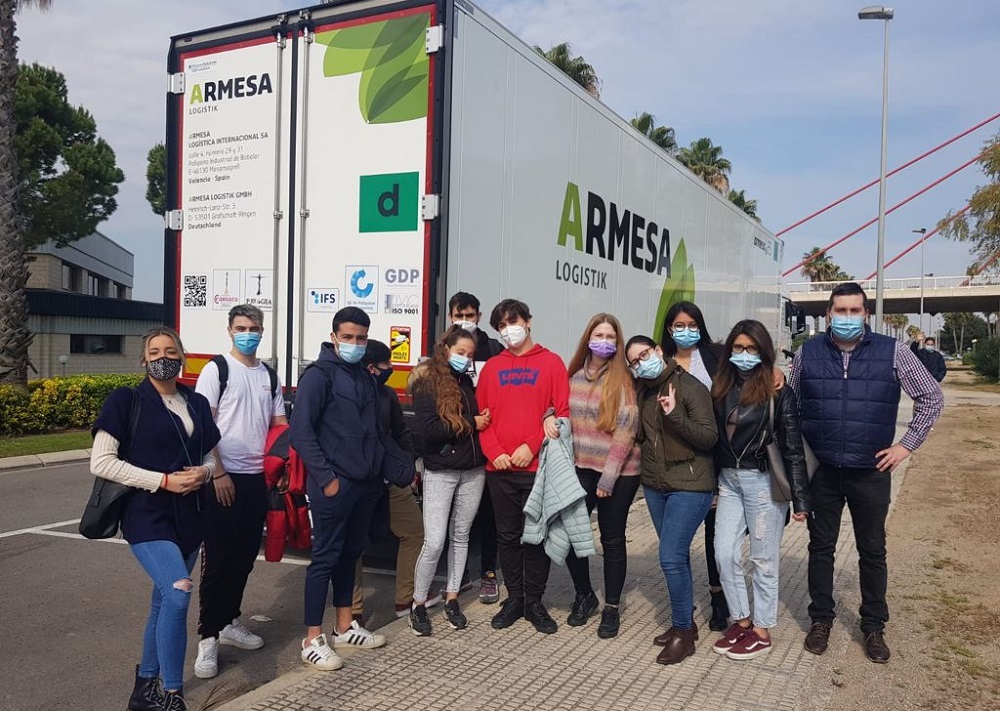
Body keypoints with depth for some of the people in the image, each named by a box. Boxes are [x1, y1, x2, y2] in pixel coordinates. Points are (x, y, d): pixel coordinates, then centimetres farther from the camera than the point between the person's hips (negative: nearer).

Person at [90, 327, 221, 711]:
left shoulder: (197, 403, 9)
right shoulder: (126, 400, -6)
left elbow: (211, 455, 17)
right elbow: (101, 462, -11)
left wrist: (204, 472, -8)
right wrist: (164, 480, -18)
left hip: (189, 516, 6)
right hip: (147, 515, -5)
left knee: (165, 599, 14)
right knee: (178, 593, -21)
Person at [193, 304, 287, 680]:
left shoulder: (269, 375, 11)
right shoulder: (216, 369, -5)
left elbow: (280, 424, 16)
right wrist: (218, 473, -15)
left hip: (257, 477, 6)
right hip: (225, 478, -5)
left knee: (245, 556, 13)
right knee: (217, 558, -3)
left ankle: (230, 621, 28)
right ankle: (208, 637, 6)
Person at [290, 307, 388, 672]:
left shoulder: (365, 377, 13)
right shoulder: (319, 375, -9)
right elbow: (301, 432, -15)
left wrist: (378, 468, 11)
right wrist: (326, 478, -17)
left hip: (365, 483, 7)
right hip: (334, 484, -7)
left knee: (350, 554, 16)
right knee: (326, 557, -1)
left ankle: (345, 627, 28)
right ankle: (313, 639, 9)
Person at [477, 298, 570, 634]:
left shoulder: (551, 363, 2)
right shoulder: (492, 367, 11)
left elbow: (563, 412, -4)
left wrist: (531, 446, -13)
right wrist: (494, 452, -7)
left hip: (537, 466, -2)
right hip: (500, 469, 3)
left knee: (537, 537, 5)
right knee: (508, 537, 10)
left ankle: (534, 602, 19)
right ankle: (514, 598, 23)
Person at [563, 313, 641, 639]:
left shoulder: (624, 379, -8)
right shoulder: (574, 376, 6)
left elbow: (625, 430, -12)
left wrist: (608, 477, -15)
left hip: (618, 472, -3)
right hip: (580, 468, 4)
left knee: (612, 539, 7)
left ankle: (612, 608, 24)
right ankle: (584, 595, 24)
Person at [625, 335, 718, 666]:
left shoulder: (691, 387, -12)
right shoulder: (642, 391, 6)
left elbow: (709, 438, -16)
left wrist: (675, 416, -26)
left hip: (689, 486, -6)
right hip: (655, 485, 7)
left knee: (671, 557, -10)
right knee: (675, 556, 16)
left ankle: (683, 633, 5)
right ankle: (685, 620, 30)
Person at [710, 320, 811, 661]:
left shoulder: (777, 391, -10)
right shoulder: (721, 387, 4)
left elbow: (793, 447, -10)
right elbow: (713, 437, 7)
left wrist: (800, 498, -11)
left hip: (763, 481, -5)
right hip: (728, 480, 5)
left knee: (763, 559, 6)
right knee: (725, 554, 6)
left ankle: (762, 631, 20)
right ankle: (741, 620, 24)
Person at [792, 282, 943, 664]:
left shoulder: (893, 352, -5)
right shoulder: (808, 352, 0)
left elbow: (931, 397, 4)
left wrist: (906, 444, -1)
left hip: (871, 472, -1)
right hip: (821, 471, 1)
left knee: (872, 551, 11)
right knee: (821, 547, 11)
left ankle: (874, 626, 26)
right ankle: (821, 619, 26)